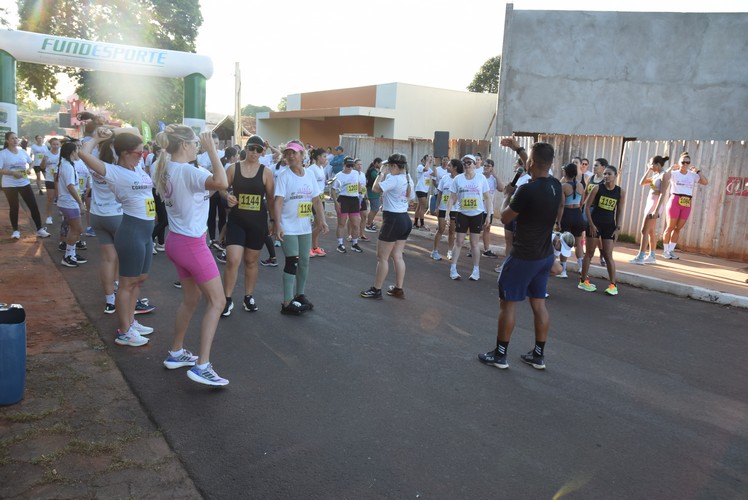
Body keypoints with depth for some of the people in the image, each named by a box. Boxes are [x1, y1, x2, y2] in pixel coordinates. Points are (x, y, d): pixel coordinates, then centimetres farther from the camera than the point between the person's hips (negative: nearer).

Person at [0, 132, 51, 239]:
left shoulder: (22, 151, 4)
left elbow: (31, 162, 17)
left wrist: (28, 169, -3)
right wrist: (12, 173, -24)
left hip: (24, 183, 3)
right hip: (9, 185, -3)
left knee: (33, 206, 0)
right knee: (14, 207, 6)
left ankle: (39, 229, 7)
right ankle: (16, 230, 21)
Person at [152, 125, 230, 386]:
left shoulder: (166, 170, 6)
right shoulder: (188, 171, -20)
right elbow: (221, 183, -38)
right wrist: (211, 150, -28)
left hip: (176, 240, 9)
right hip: (192, 244, -9)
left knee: (190, 300, 21)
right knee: (216, 301, -2)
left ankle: (175, 353, 33)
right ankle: (202, 366, -4)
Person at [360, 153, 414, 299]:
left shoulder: (394, 179, -18)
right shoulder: (408, 179, 11)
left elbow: (375, 188, -18)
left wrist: (382, 172, -5)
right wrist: (386, 174, 15)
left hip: (393, 220, -9)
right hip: (405, 219, 9)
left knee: (382, 257, 1)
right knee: (397, 256, 14)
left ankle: (376, 290, 8)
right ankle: (398, 289, 20)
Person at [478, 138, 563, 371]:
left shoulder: (527, 190, -23)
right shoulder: (555, 185, 1)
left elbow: (505, 218, -9)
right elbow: (537, 171, 24)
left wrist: (509, 194, 7)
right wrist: (518, 149, 28)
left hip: (524, 257, -7)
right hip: (545, 255, 8)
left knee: (507, 303, 4)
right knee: (539, 304, 14)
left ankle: (499, 355, 13)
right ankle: (538, 355, 23)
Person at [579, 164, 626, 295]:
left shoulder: (620, 192, 0)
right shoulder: (597, 188, -7)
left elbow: (619, 211, 6)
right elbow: (587, 206, -5)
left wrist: (618, 228, -2)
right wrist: (591, 224, -10)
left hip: (609, 225, 1)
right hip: (595, 223, -1)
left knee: (608, 255, 0)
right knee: (589, 253, 6)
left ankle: (613, 285, 5)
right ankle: (583, 281, 15)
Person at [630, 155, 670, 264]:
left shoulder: (664, 175, -12)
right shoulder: (655, 175, 14)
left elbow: (662, 194, -18)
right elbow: (642, 182, 22)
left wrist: (657, 210, -24)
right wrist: (648, 170, 14)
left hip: (655, 204, -9)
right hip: (650, 203, 9)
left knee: (645, 230, -11)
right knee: (650, 231, 12)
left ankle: (640, 257, -11)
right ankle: (652, 256, 19)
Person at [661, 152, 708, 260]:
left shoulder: (693, 175, 12)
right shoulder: (674, 173, 0)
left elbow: (705, 182, 7)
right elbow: (664, 180, -17)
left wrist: (698, 171, 7)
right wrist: (671, 169, -11)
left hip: (687, 204, 4)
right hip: (675, 201, -4)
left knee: (678, 228, 6)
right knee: (670, 227, -1)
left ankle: (671, 250, 13)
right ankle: (666, 250, 6)